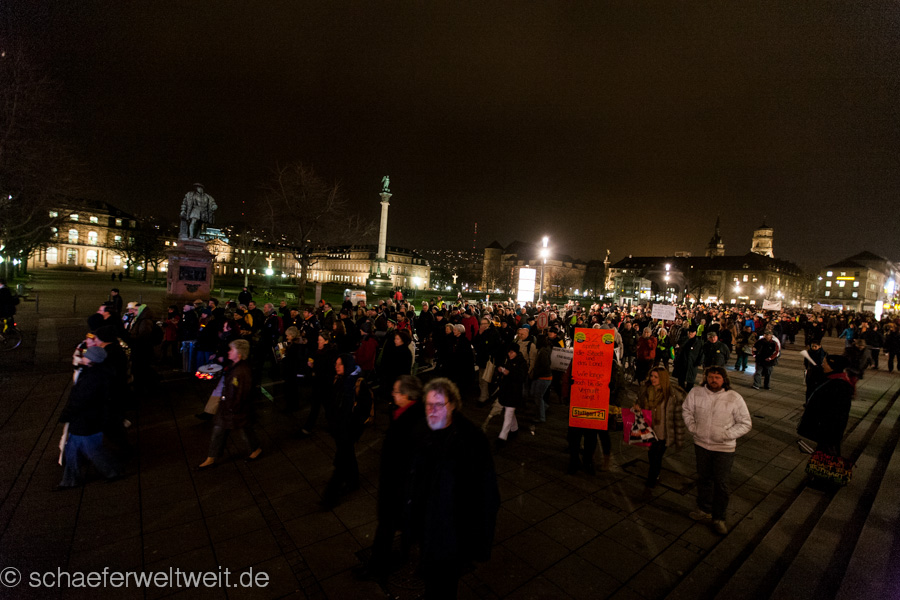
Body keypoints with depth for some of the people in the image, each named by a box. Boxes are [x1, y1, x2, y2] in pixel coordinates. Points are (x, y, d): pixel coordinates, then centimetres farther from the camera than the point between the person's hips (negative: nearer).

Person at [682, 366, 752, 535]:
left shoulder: (734, 398, -13)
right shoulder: (696, 393, -8)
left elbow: (746, 424, -6)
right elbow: (686, 410, 9)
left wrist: (727, 435, -16)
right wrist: (693, 427, -4)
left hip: (724, 448, -2)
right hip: (701, 444, 2)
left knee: (721, 483, 7)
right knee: (704, 478, 19)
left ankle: (718, 518, 26)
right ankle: (704, 510, 38)